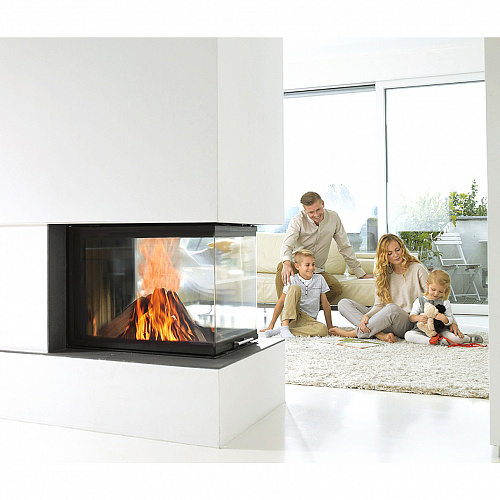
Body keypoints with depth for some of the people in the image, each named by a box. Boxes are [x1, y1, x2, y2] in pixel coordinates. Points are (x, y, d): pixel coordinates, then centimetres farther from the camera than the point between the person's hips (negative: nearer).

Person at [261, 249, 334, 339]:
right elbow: (281, 302, -6)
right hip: (288, 316, -3)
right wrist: (271, 325, -12)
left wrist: (330, 327, 8)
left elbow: (325, 304, 10)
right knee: (295, 288, -26)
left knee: (323, 330, -33)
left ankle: (279, 331, -29)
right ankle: (284, 327, -36)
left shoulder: (319, 279, 6)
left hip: (307, 320, 3)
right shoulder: (292, 280, -2)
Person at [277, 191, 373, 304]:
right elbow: (287, 244, -27)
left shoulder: (333, 218, -3)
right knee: (282, 267, -36)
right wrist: (287, 262, -51)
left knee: (336, 288, -27)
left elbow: (345, 247, 5)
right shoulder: (297, 221, -11)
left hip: (317, 270, 2)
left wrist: (361, 273, 5)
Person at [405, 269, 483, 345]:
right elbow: (411, 316, 2)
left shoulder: (445, 302, 5)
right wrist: (418, 318, -22)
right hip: (422, 330, 1)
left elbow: (450, 320, 2)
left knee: (454, 337, -27)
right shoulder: (420, 301, 5)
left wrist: (445, 319, -23)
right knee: (408, 335, -27)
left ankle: (469, 338, 5)